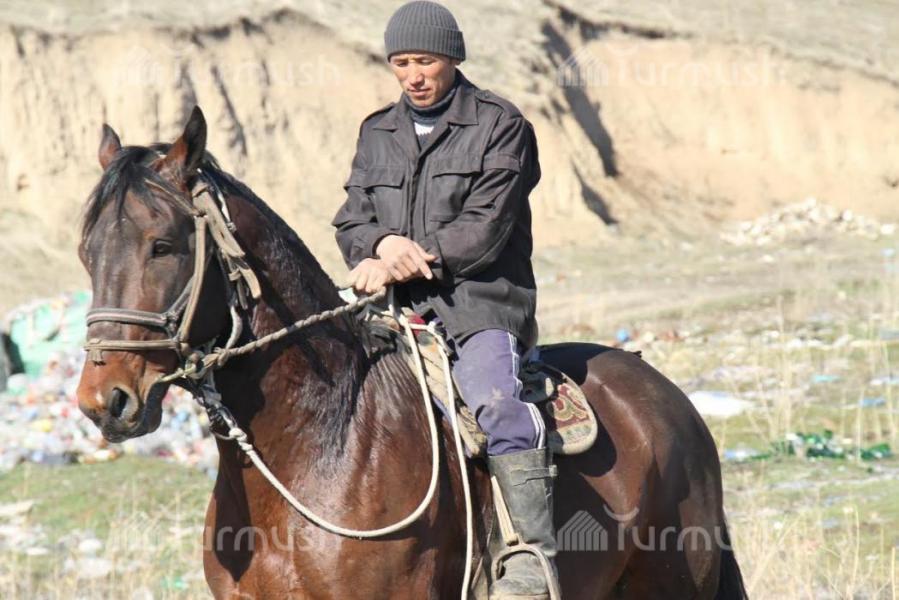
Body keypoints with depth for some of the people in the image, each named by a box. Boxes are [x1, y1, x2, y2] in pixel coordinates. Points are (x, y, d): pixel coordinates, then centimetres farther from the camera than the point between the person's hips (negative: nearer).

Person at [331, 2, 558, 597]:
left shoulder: (500, 125, 2)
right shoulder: (377, 132, 19)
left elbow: (486, 227, -8)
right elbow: (351, 220, 14)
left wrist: (409, 262, -16)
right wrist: (382, 243, -10)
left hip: (481, 304, -6)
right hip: (397, 310, 6)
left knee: (494, 399, -31)